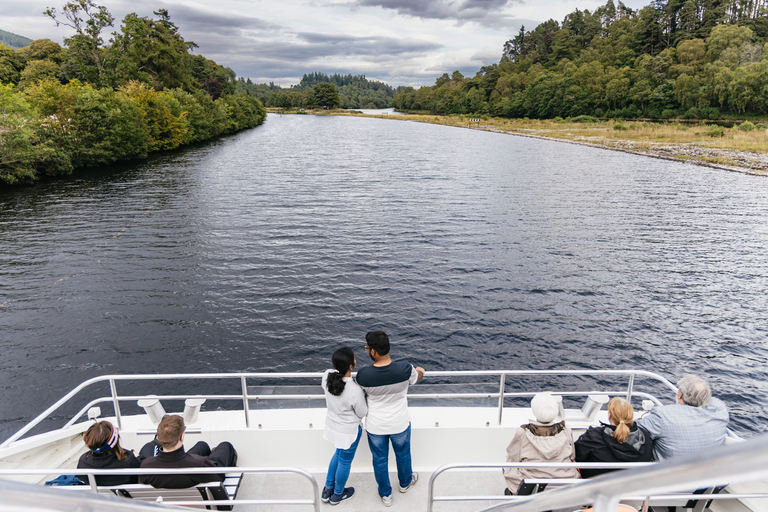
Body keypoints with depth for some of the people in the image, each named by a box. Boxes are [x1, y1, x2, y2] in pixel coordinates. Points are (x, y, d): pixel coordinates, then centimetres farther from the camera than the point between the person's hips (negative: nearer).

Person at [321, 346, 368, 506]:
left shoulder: (327, 376, -21)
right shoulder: (355, 391, -37)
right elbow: (363, 413, -19)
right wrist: (366, 396, -5)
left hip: (332, 424, 6)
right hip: (349, 430, -6)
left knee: (339, 454, 32)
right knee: (345, 461, 22)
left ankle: (327, 490, 48)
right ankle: (337, 494, 47)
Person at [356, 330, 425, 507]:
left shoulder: (363, 375, -29)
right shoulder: (405, 369, -29)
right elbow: (418, 377, -4)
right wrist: (420, 370, 20)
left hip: (375, 426, 0)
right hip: (400, 424, 1)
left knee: (380, 459, 25)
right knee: (403, 454, 30)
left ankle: (385, 495, 47)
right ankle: (405, 483, 57)